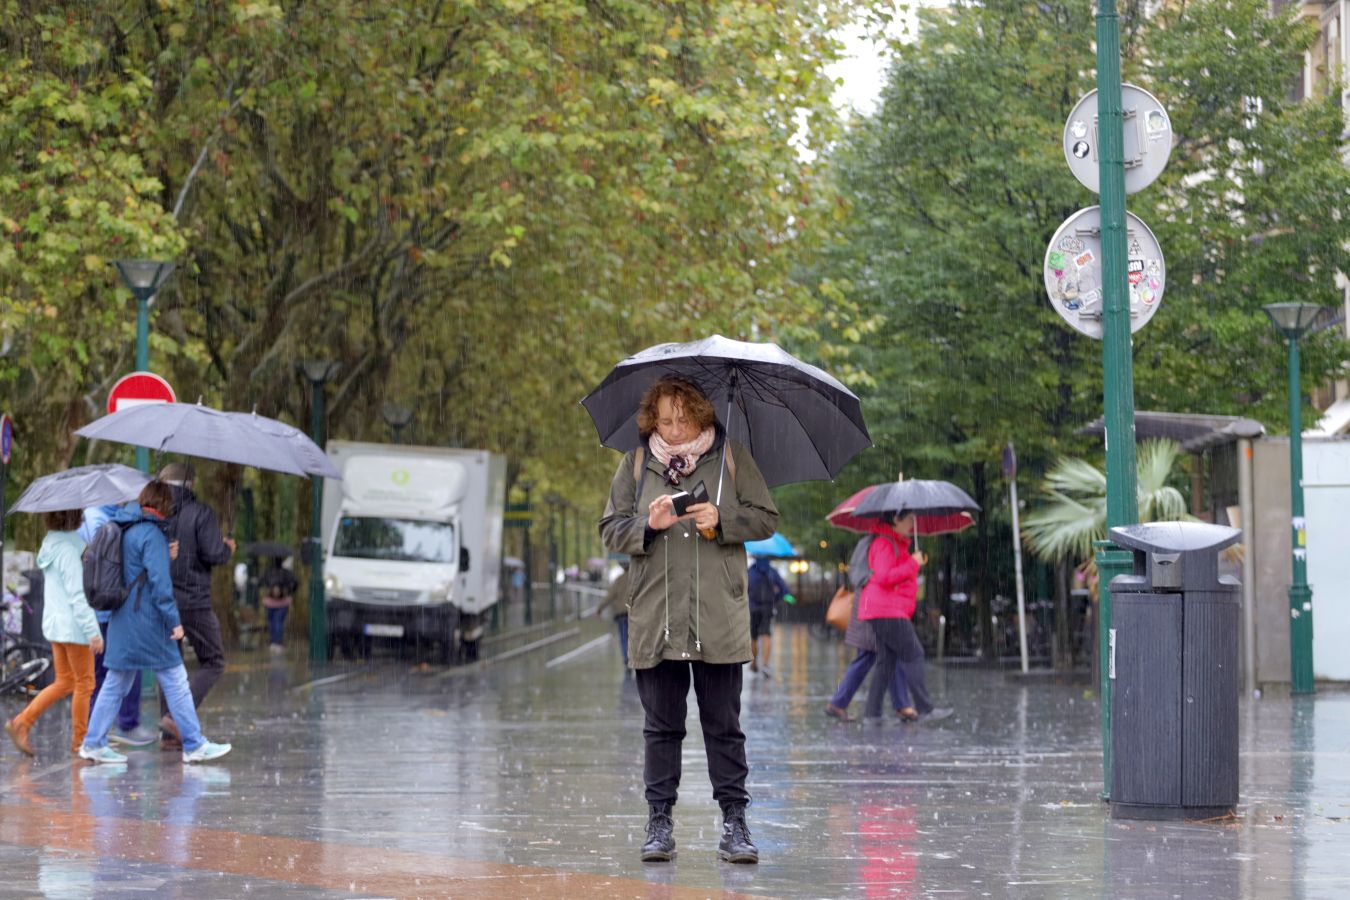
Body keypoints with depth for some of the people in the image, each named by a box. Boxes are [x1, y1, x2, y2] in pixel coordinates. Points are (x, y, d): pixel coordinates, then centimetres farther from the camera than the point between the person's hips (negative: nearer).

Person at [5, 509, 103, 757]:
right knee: (84, 683, 4)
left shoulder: (50, 545, 9)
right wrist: (93, 631, -21)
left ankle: (22, 722, 6)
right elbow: (77, 596, -22)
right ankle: (80, 741, 11)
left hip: (54, 623, 9)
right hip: (73, 625, -9)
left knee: (64, 683, 14)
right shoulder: (68, 551, -19)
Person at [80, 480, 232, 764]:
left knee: (116, 682, 12)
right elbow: (159, 581, -19)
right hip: (148, 621, -8)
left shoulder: (123, 530, 11)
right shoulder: (151, 534, -15)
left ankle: (93, 743, 12)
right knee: (175, 681, -1)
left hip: (122, 621, 8)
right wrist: (174, 621, -16)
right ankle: (194, 745, 3)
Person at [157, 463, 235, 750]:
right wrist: (228, 549, 5)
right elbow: (213, 554, -16)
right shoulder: (201, 513, -9)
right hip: (194, 602, -5)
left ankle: (169, 732, 10)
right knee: (213, 661, 8)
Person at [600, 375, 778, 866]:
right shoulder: (635, 464, 8)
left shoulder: (731, 457, 5)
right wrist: (648, 524, -11)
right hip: (654, 619, 1)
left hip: (719, 620, -1)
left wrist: (722, 520, -11)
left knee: (723, 725, 2)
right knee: (661, 726, 6)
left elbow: (767, 519, 6)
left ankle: (734, 821, 7)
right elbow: (609, 529, 9)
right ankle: (660, 822, 11)